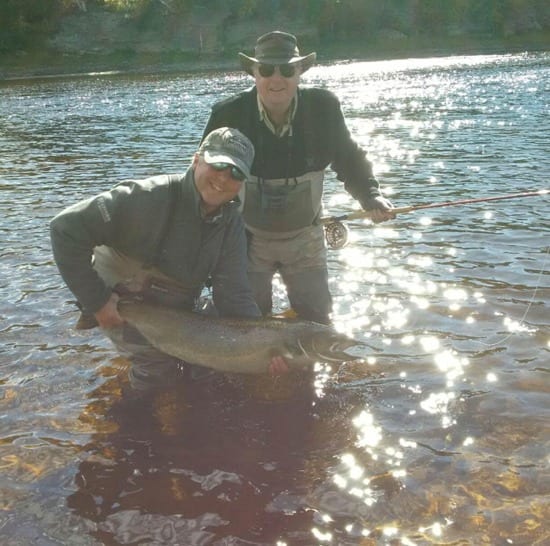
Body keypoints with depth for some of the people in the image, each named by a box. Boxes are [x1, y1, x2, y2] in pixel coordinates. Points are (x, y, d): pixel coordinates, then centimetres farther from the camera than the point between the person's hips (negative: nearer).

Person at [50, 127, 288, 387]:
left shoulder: (231, 225, -11)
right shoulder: (149, 198, -31)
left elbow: (234, 294, -14)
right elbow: (66, 228, -32)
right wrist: (96, 300, -28)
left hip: (173, 313, 6)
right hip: (119, 304, -6)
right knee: (159, 365, -21)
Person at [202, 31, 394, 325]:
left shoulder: (323, 107, -16)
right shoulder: (228, 114, -18)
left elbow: (348, 158, -1)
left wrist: (371, 196, -16)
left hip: (305, 238, 1)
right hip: (248, 237, -1)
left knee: (317, 320, 11)